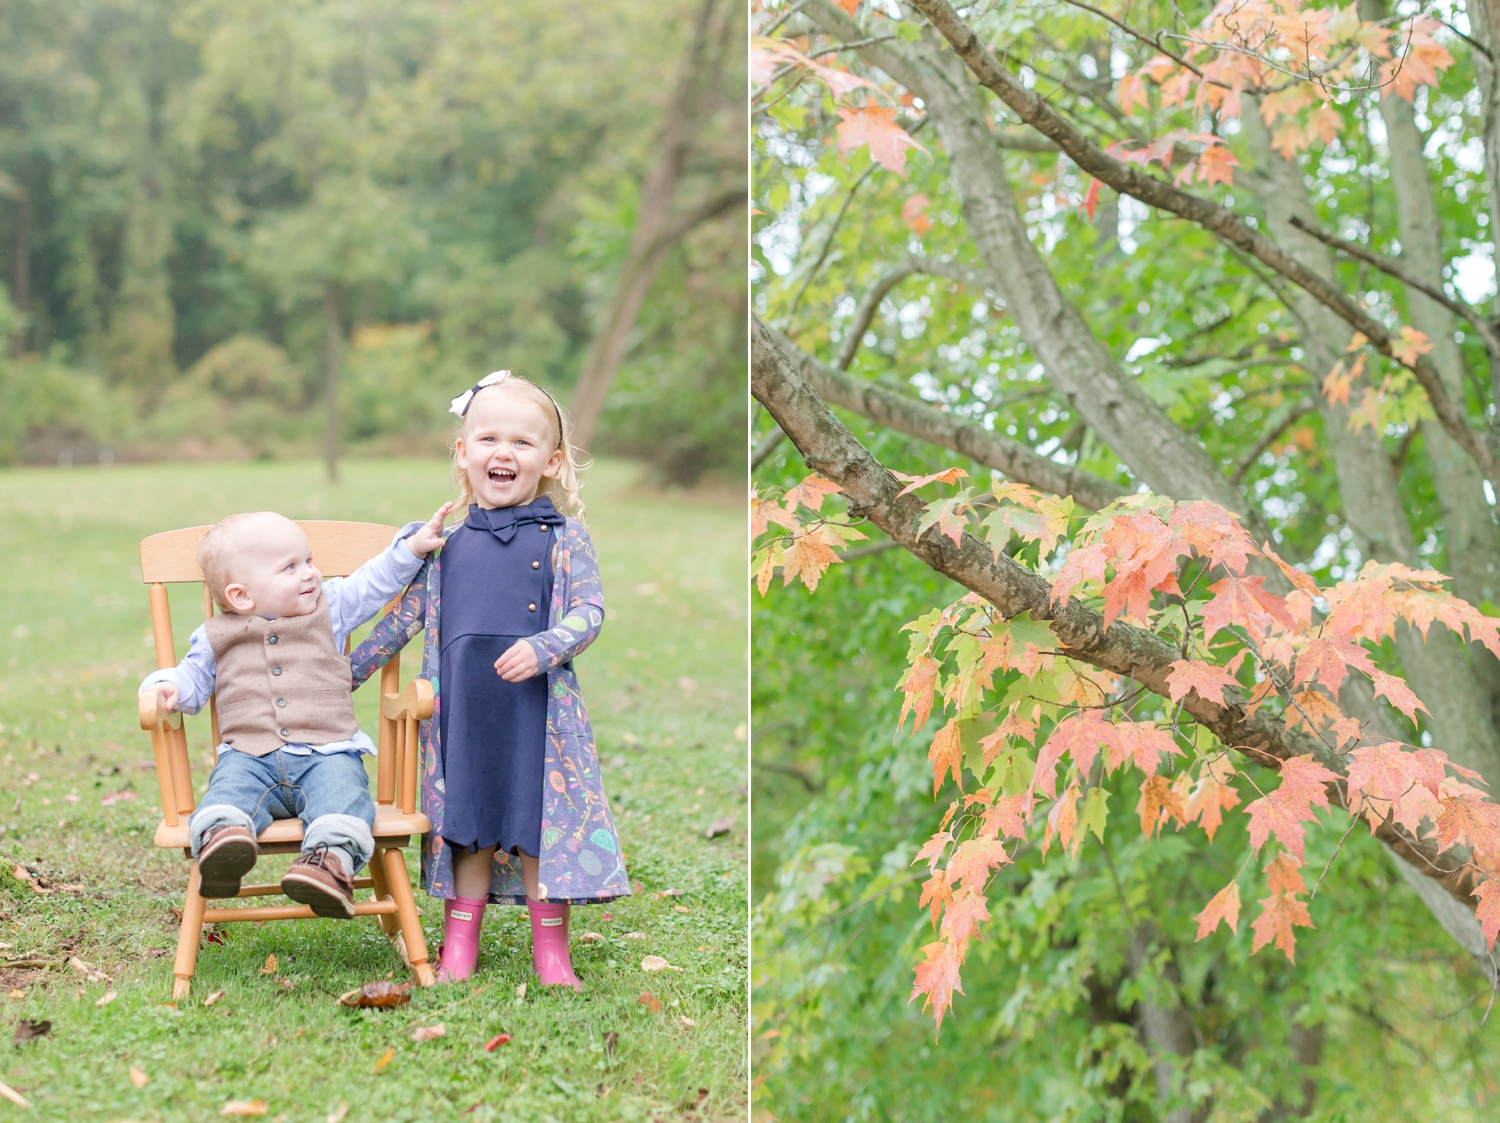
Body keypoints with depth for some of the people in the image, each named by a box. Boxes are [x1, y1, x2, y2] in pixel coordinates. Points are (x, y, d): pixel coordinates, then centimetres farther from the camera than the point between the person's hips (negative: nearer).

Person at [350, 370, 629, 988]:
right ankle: (458, 946, 20)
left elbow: (589, 611, -5)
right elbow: (404, 617, 17)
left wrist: (543, 648, -23)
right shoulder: (445, 542, 10)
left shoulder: (563, 536, 3)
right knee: (467, 824, 9)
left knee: (541, 822, 2)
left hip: (538, 708, -2)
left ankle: (551, 949, 15)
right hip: (460, 710, 2)